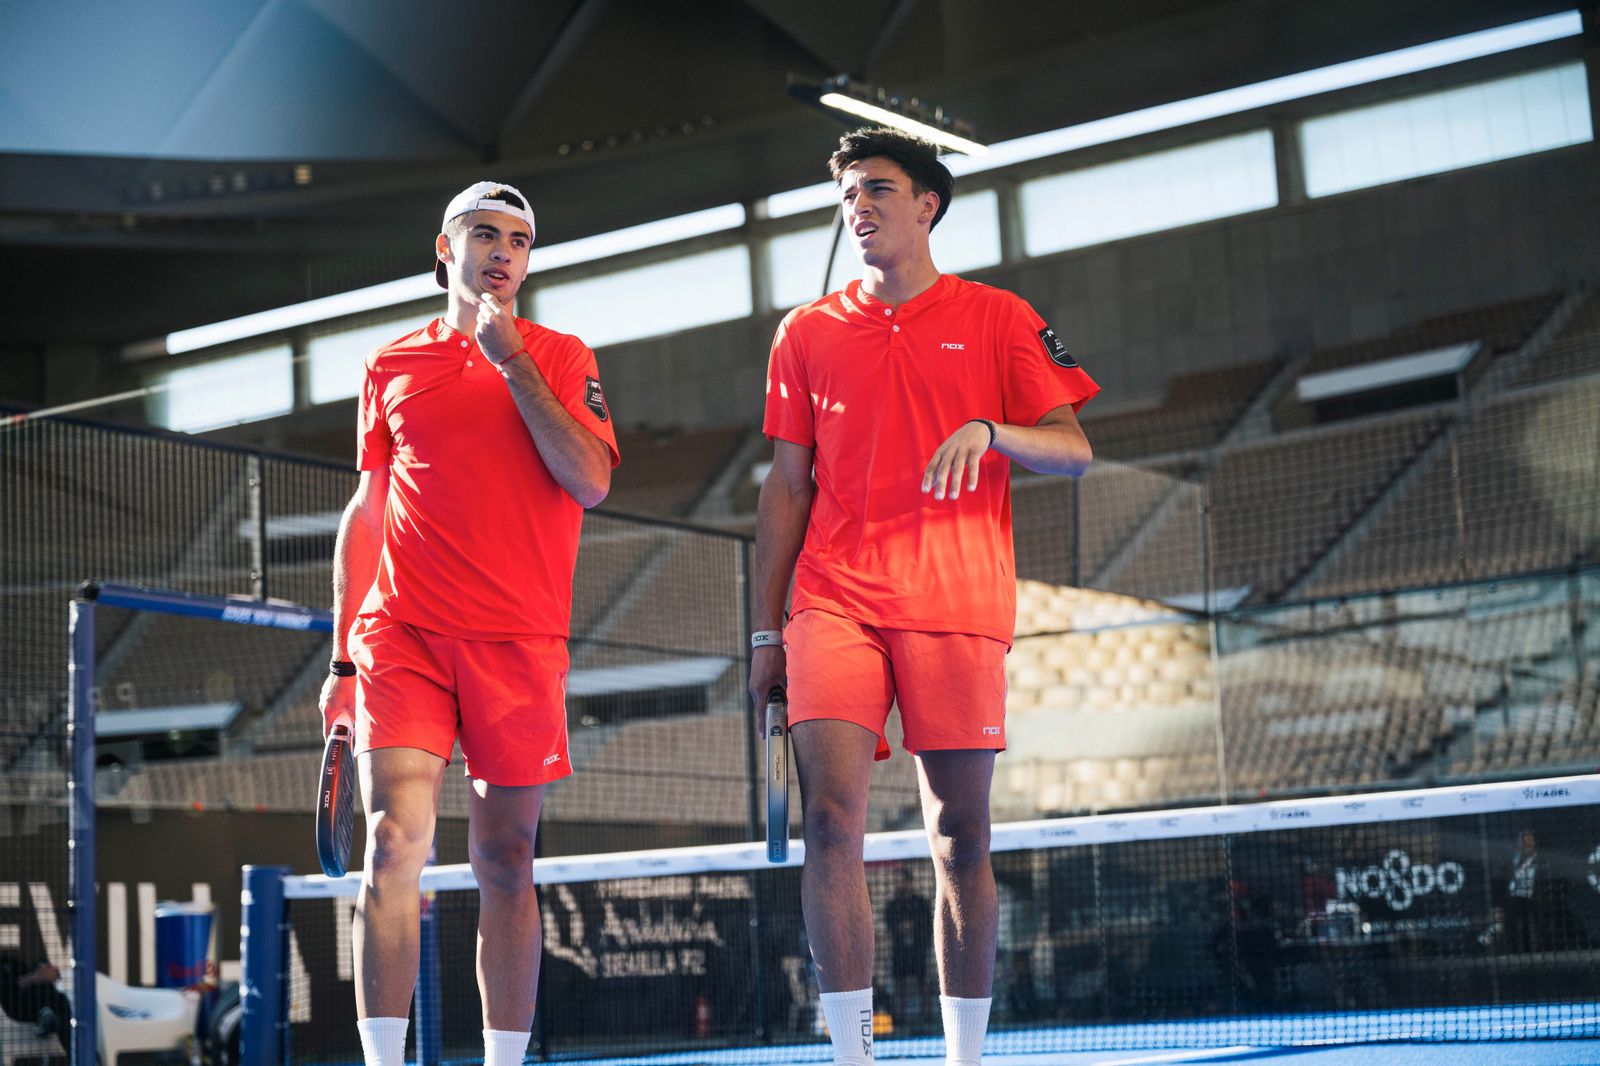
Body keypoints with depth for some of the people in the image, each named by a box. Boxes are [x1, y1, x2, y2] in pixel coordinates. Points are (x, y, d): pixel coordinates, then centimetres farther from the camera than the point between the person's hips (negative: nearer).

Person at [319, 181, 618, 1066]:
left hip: (520, 642, 0)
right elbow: (365, 513, 16)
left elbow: (589, 481, -6)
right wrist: (343, 657, 13)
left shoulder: (560, 357, 9)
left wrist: (511, 361, -7)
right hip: (403, 636, 1)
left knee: (504, 861, 2)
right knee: (395, 842, -13)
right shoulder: (392, 365, 14)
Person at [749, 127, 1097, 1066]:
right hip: (835, 600, 1)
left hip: (959, 604, -1)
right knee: (832, 816, -14)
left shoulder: (999, 319, 9)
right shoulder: (807, 333, 14)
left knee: (961, 836, 1)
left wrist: (988, 430, -17)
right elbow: (787, 487, 14)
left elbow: (1074, 451, 4)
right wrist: (766, 631, 9)